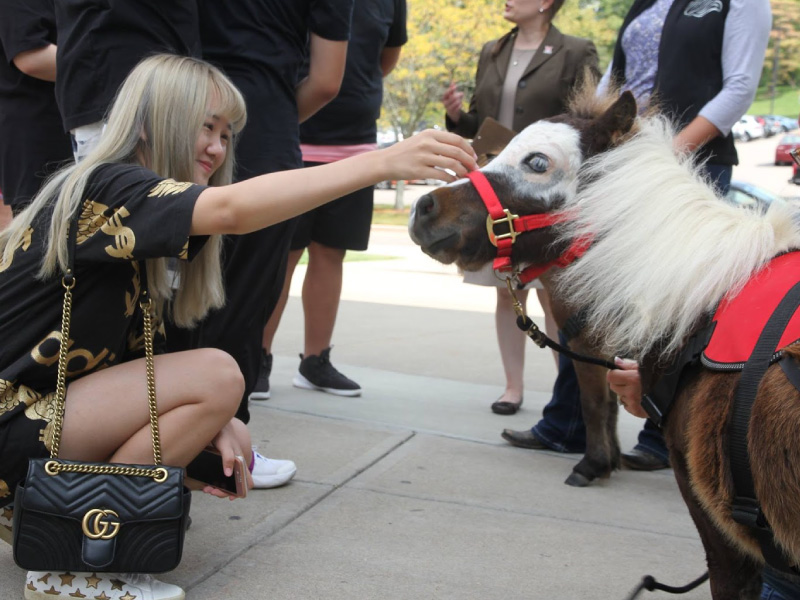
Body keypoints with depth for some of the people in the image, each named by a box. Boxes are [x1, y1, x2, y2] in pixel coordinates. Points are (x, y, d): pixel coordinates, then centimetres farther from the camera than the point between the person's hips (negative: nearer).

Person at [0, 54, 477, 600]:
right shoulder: (106, 187, -17)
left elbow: (129, 357, 5)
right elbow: (231, 209, -38)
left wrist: (210, 424, -10)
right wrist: (384, 162, -40)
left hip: (46, 409, 9)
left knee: (234, 442, 7)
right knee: (217, 375, -20)